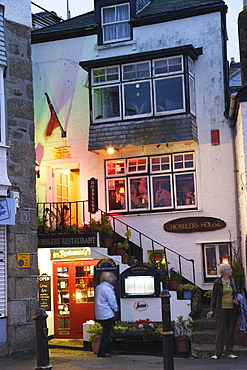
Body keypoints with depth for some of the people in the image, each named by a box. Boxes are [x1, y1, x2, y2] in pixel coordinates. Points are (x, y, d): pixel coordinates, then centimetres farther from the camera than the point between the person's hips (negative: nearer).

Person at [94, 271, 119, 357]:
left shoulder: (98, 287, 13)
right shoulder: (107, 289, -16)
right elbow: (112, 302, -13)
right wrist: (116, 309, 5)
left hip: (99, 315, 9)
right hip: (107, 314, -9)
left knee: (107, 332, 15)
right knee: (107, 333, -3)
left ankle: (108, 351, 19)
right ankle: (102, 352, -2)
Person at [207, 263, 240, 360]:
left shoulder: (232, 281, 11)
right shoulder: (218, 282, -2)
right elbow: (214, 296, 1)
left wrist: (237, 300, 0)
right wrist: (212, 310, -5)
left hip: (232, 309, 4)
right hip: (221, 309, -4)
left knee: (231, 331, 6)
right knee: (221, 331, -6)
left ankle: (229, 352, 14)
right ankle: (217, 353, -1)